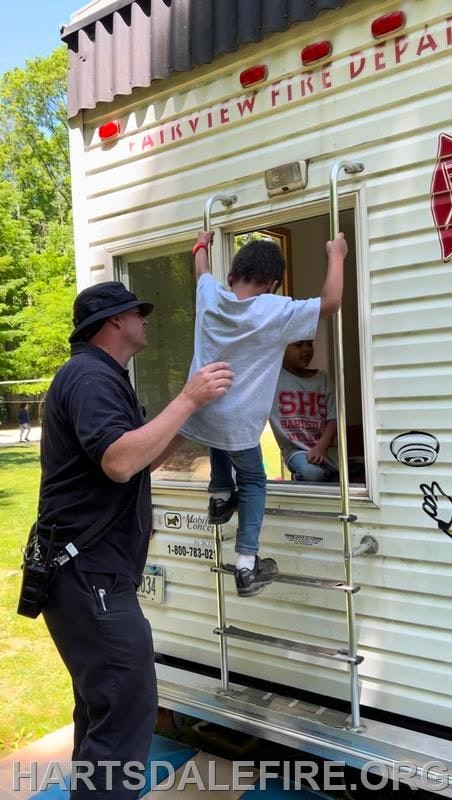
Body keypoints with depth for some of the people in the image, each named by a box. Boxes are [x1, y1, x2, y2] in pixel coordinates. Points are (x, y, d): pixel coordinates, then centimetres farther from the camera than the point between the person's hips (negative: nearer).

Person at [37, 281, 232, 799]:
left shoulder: (101, 376, 19)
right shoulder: (91, 376, -16)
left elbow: (140, 461, 23)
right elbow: (120, 462, -31)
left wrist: (192, 416, 15)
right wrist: (188, 399, -25)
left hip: (91, 570, 11)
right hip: (89, 574, -11)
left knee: (102, 704, 21)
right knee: (128, 708, -7)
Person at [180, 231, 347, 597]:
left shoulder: (211, 295, 1)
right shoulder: (276, 311, -13)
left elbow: (202, 270, 24)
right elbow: (330, 303, -7)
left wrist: (203, 244, 45)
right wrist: (336, 255, 6)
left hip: (199, 412, 5)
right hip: (236, 422, -4)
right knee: (253, 482, 15)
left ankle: (220, 497, 37)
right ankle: (247, 566, 11)